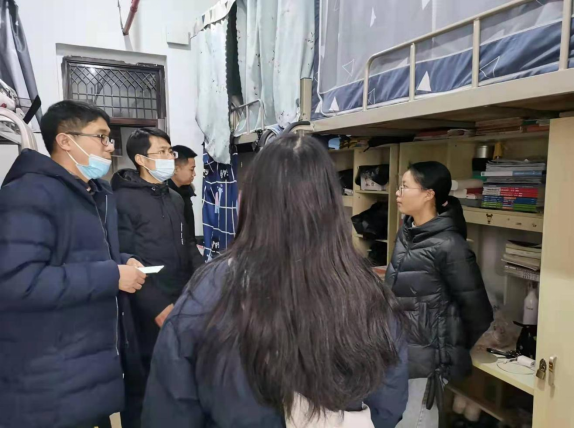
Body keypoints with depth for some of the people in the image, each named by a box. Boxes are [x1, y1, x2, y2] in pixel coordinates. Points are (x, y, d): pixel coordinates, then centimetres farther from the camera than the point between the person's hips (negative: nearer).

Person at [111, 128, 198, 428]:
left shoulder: (175, 199, 12)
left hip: (180, 308, 7)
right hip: (147, 314, -6)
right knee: (141, 386, 11)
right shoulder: (124, 199, -13)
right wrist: (156, 307, -18)